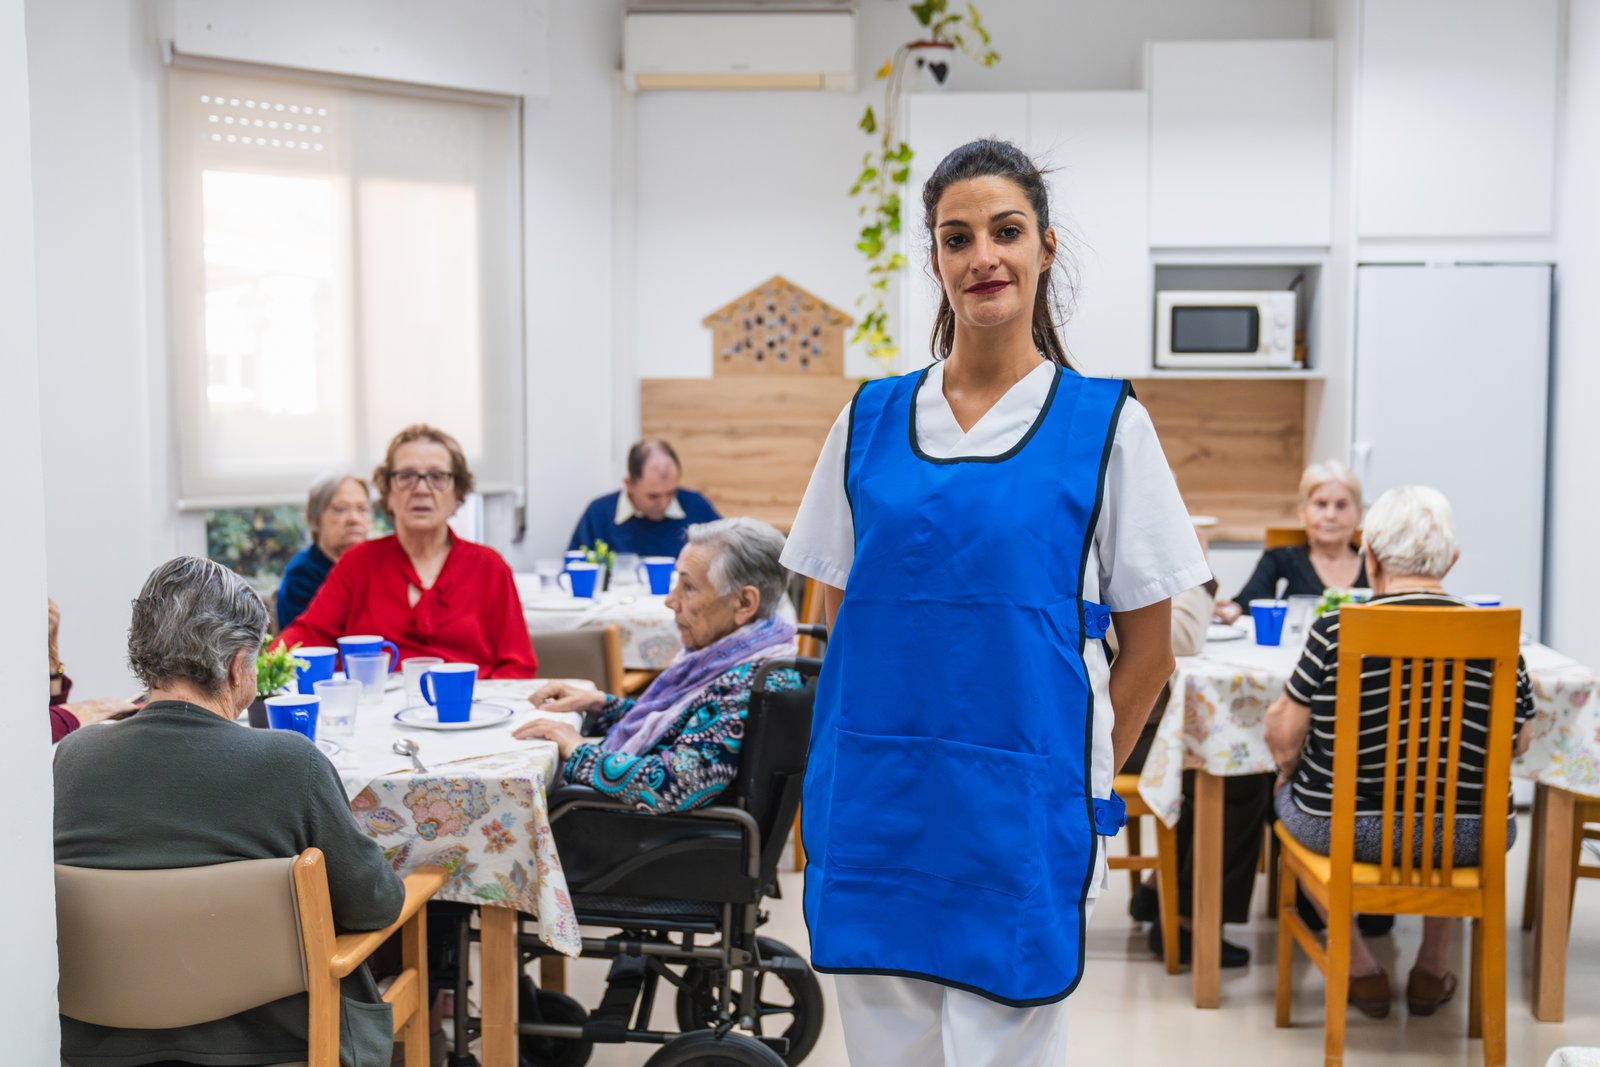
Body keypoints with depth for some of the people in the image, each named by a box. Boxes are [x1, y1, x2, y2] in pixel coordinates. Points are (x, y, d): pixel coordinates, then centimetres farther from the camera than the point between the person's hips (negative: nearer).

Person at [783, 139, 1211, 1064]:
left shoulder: (1106, 424, -2)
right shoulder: (868, 421, 6)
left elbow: (1149, 650, 1)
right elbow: (841, 619, 12)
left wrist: (1079, 784, 0)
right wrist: (871, 762, 5)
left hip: (1019, 822, -3)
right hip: (874, 814, 3)